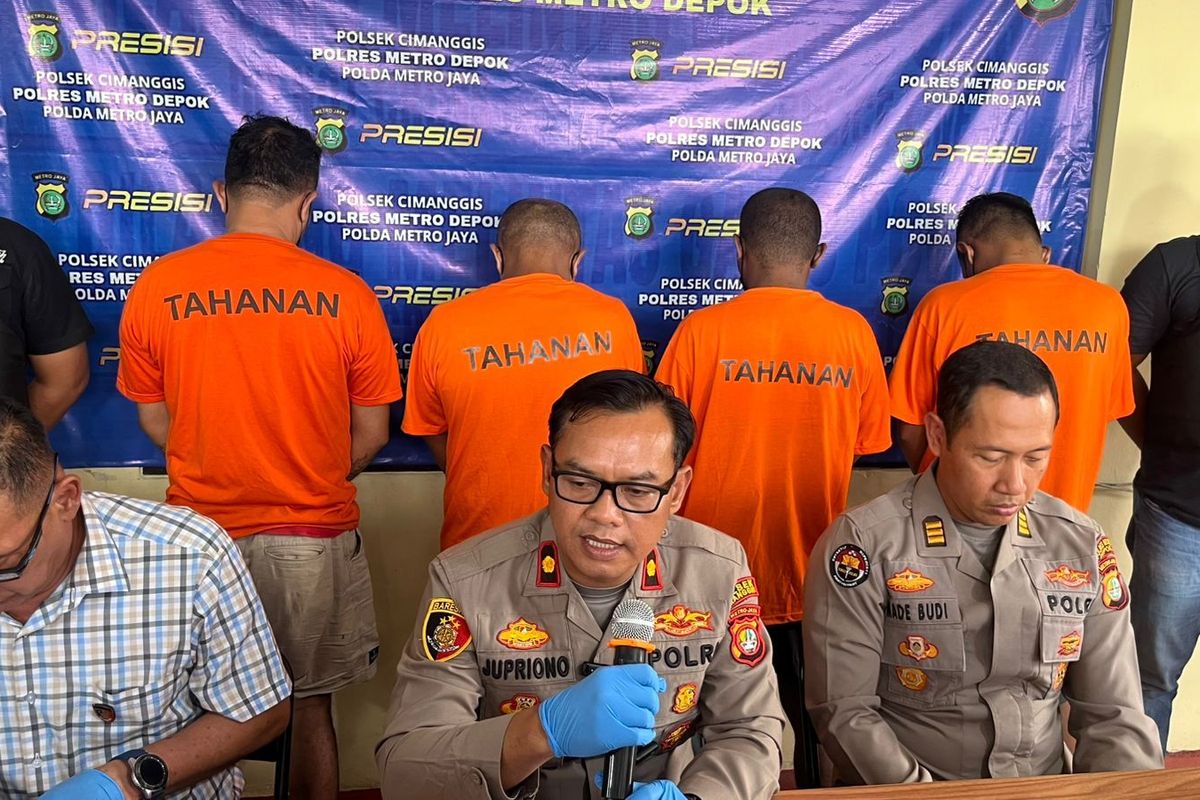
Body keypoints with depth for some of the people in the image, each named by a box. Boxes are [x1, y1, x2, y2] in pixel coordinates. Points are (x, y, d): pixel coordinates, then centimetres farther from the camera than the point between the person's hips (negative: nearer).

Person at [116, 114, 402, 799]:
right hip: (314, 537, -1)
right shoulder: (346, 295, -12)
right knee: (312, 706, 17)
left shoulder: (156, 287, -7)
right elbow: (372, 435, -3)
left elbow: (154, 421, 5)